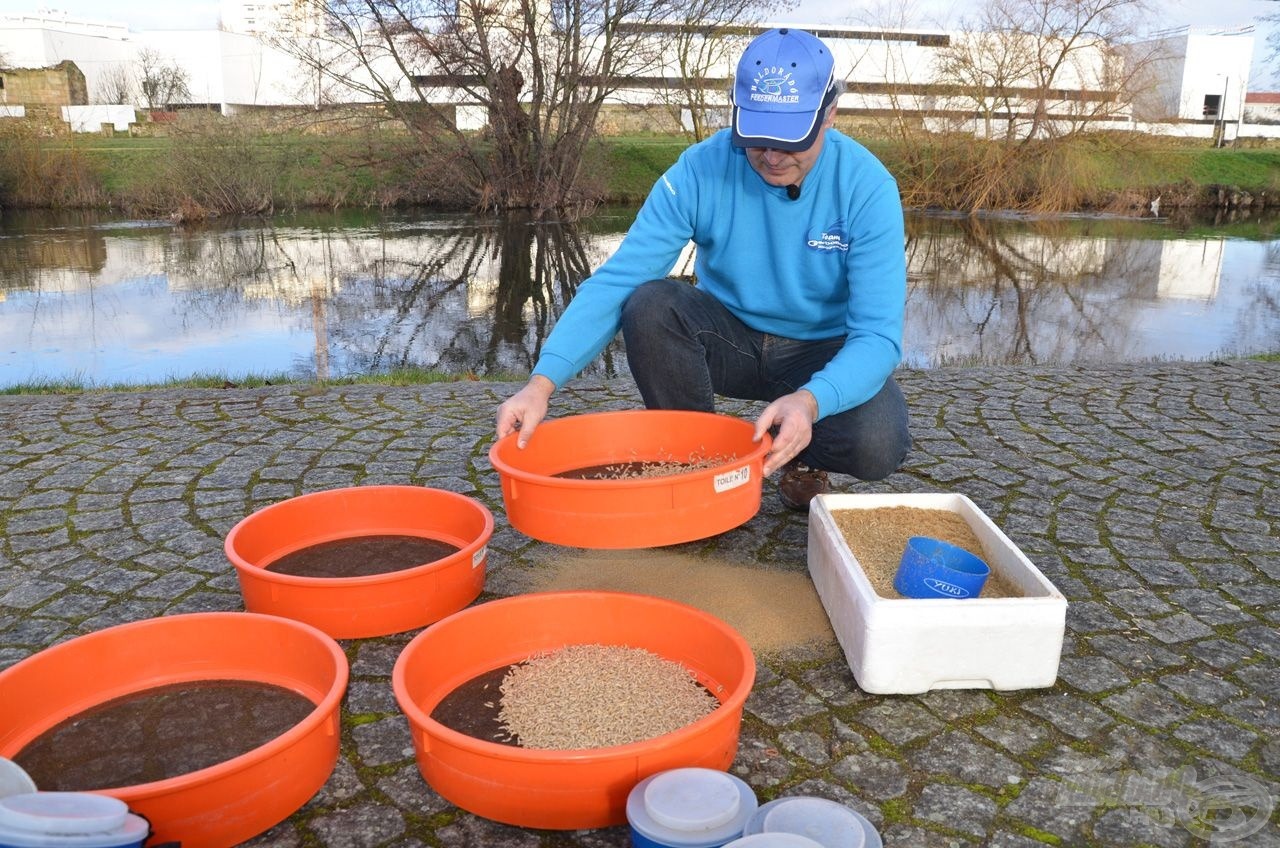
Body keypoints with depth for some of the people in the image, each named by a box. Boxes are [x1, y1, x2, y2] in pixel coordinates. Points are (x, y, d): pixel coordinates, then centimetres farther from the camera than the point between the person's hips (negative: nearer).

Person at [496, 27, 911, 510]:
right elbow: (614, 282, -24)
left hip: (824, 350, -1)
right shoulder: (701, 170, -20)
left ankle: (801, 462, 6)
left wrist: (811, 401, -49)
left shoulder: (867, 186, -22)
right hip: (730, 337, 2)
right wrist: (543, 381, -38)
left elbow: (878, 335, -28)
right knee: (648, 305, -30)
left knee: (877, 445, -32)